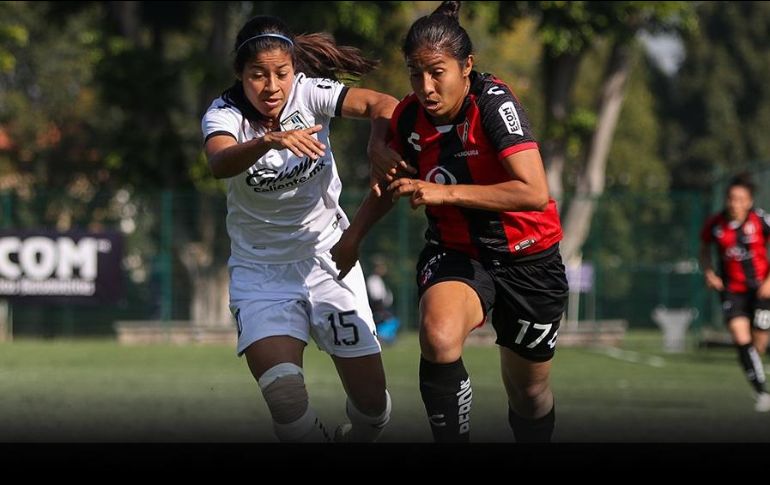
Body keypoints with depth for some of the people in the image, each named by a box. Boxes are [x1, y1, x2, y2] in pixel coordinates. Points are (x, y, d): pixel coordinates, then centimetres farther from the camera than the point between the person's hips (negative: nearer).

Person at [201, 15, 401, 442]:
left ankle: (355, 437, 33)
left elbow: (382, 104, -23)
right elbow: (219, 163, -35)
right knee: (283, 393, -24)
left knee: (372, 402, 0)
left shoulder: (308, 93, -9)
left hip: (327, 257, 2)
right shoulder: (224, 114, -13)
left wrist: (379, 143, -44)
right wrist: (270, 140, -54)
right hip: (260, 270, -2)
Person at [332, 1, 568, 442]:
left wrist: (446, 193, -35)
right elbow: (394, 181, 16)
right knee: (438, 338, -32)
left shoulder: (494, 104, -24)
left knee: (529, 390, 12)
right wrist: (355, 234, 10)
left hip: (528, 260, -2)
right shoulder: (409, 118, -8)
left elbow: (535, 193, -35)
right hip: (456, 253, 2)